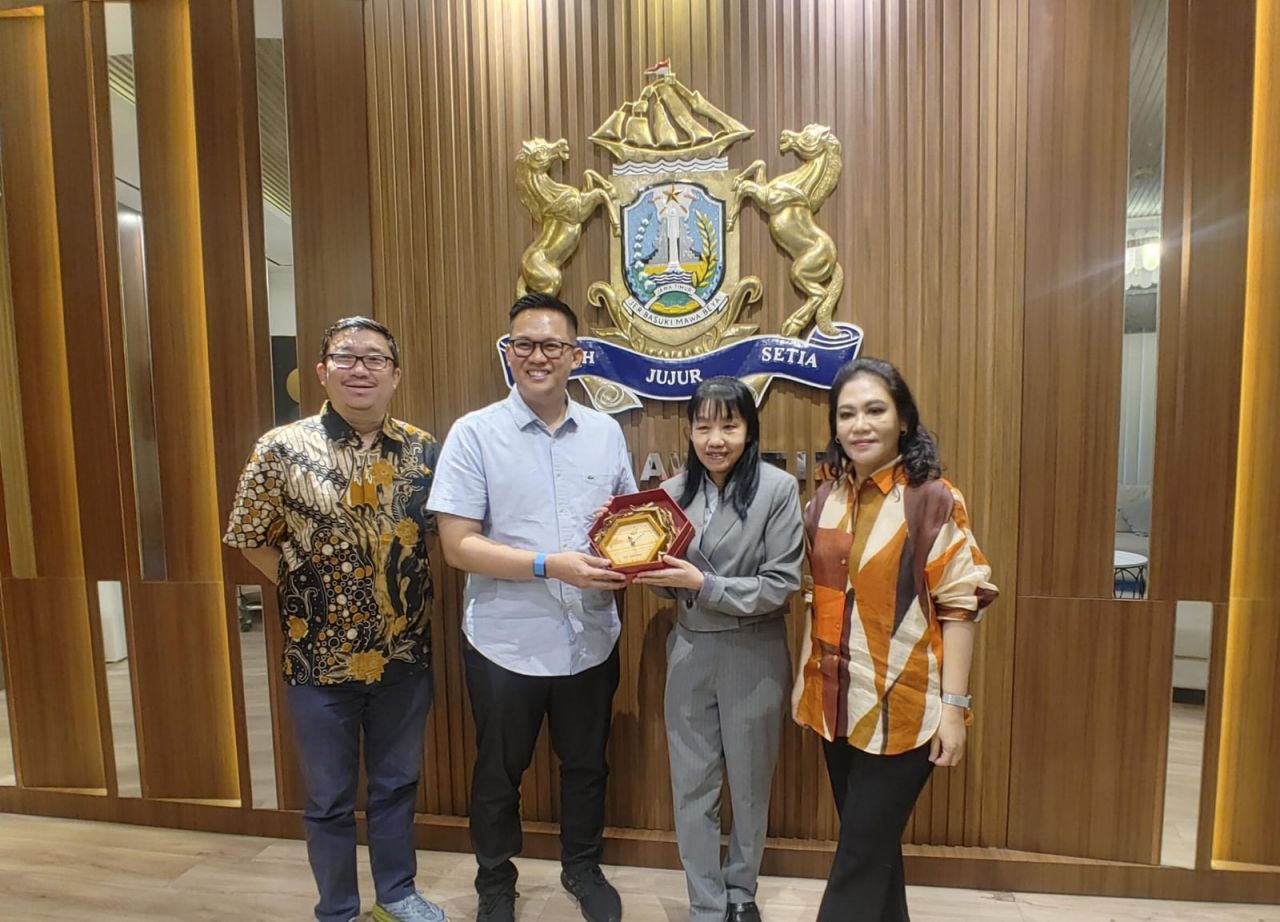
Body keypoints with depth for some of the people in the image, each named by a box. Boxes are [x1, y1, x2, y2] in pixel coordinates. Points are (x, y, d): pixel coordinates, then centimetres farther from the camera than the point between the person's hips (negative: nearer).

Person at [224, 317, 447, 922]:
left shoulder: (422, 449, -3)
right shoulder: (283, 449, -10)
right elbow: (250, 538, 0)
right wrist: (308, 591, -6)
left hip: (405, 653, 2)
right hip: (320, 657, -2)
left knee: (397, 783, 21)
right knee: (330, 798, 17)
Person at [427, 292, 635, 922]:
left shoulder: (605, 431, 1)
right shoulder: (475, 433, -10)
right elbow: (458, 545, -14)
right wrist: (551, 566, -23)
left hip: (591, 640, 3)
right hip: (506, 644, -3)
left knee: (586, 764, 22)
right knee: (499, 773, 19)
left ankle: (582, 868, 49)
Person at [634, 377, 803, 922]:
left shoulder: (778, 488, -13)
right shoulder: (675, 491, 1)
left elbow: (781, 585, -15)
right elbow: (670, 587, 7)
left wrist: (704, 584, -24)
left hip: (754, 656, -3)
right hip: (689, 652, 3)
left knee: (749, 785, 17)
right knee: (692, 788, 13)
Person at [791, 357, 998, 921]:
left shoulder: (932, 499, -12)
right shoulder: (825, 500, 4)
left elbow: (960, 605, -11)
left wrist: (954, 705, -13)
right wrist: (803, 681, 11)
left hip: (902, 708, -5)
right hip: (837, 703, 5)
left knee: (859, 857, 5)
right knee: (873, 844, 20)